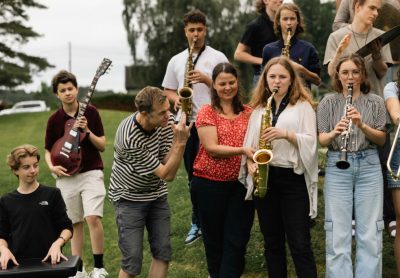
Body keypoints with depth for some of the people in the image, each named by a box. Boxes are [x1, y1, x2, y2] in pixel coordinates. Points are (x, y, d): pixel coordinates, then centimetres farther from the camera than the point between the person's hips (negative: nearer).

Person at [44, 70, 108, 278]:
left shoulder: (91, 112, -2)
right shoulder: (54, 120, 2)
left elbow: (103, 146, -1)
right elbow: (48, 151, 11)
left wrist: (87, 131, -16)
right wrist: (52, 167, -9)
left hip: (91, 172, -2)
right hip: (66, 177, 2)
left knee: (93, 218, -16)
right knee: (75, 223, 8)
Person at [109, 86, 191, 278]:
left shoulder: (166, 120, -14)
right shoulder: (130, 138, -32)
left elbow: (167, 162, -14)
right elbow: (167, 174, -26)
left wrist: (178, 139, -30)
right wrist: (181, 142, -33)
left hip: (157, 194, 6)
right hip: (130, 198, -6)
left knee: (163, 253, 5)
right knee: (133, 261, -7)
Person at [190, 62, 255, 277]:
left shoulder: (248, 112, 6)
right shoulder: (206, 112, -5)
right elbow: (212, 148, -15)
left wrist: (253, 158, -14)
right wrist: (241, 150, -28)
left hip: (241, 183, 3)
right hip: (209, 184, -2)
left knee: (236, 241, 0)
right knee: (214, 240, 11)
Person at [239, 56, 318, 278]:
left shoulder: (303, 105, 0)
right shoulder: (259, 108, 13)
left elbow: (310, 142, -8)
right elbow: (249, 144, 12)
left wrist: (286, 133, -22)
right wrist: (250, 163, -6)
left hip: (293, 178, -4)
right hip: (264, 177, 5)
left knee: (299, 243, -6)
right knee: (272, 242, 10)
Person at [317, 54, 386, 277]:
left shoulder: (376, 102, 6)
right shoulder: (328, 103, 5)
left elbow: (381, 139, 2)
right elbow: (322, 140, 1)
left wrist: (362, 125, -16)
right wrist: (334, 132, -21)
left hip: (369, 166, 1)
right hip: (337, 167, 0)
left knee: (370, 234, 1)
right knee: (338, 234, -2)